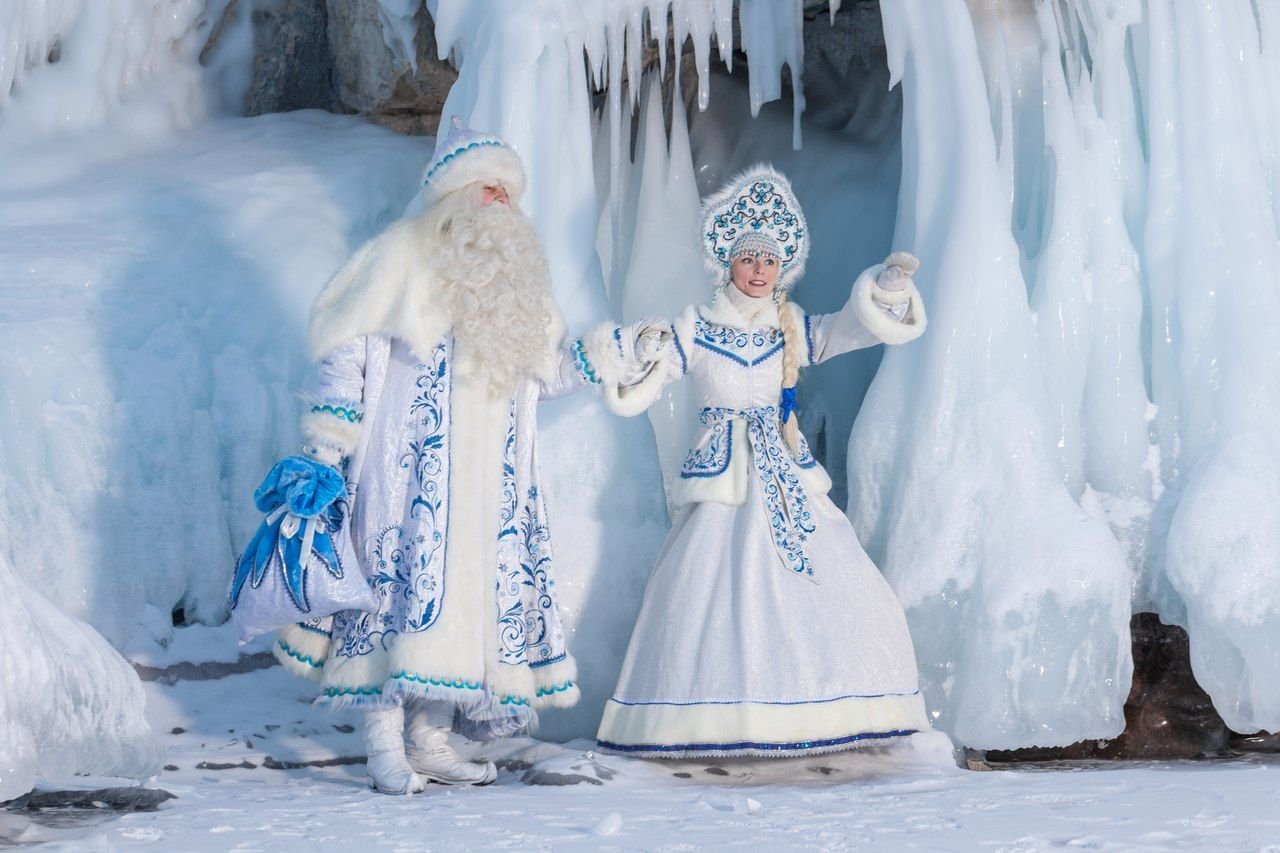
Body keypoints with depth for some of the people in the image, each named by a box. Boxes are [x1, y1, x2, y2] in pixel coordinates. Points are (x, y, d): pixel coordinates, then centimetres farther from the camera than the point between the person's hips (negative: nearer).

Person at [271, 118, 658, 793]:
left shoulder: (517, 281, 18)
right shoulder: (404, 256, -1)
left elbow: (543, 369, 23)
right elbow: (345, 354, -4)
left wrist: (615, 352, 9)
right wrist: (323, 454, -12)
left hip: (487, 480, 6)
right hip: (409, 467, -6)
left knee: (474, 583, 2)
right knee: (406, 577, -13)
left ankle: (429, 737, 8)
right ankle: (385, 741, -11)